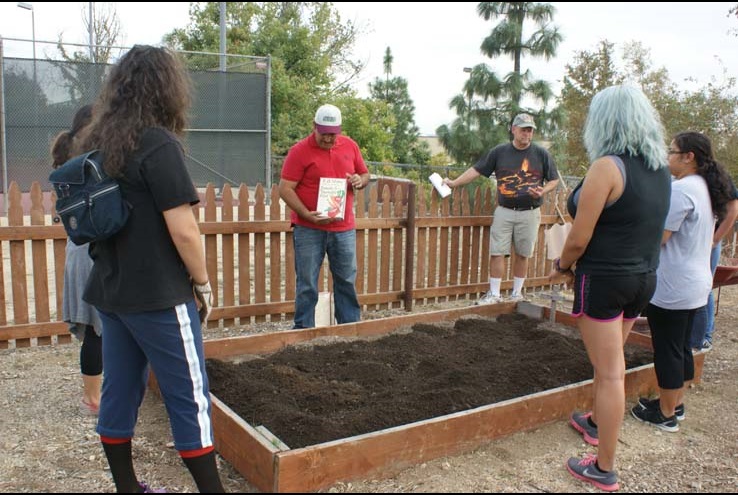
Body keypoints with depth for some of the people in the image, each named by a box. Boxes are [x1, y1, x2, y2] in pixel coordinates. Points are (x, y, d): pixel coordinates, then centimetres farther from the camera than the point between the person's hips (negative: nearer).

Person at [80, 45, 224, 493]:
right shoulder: (158, 144, -15)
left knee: (120, 391, 15)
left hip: (110, 290, 8)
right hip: (158, 296, -8)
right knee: (190, 398, 2)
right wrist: (203, 282, -6)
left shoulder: (99, 143, 9)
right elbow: (182, 229, -19)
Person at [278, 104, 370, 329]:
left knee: (347, 281, 12)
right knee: (307, 285, 3)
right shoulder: (300, 151, -7)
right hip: (308, 229, -4)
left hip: (344, 228, 4)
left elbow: (365, 174, 19)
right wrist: (307, 215, -23)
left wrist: (359, 181, -6)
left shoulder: (350, 146, 8)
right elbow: (285, 189, -10)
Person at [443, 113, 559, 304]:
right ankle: (494, 294, 9)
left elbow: (554, 180, 8)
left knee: (522, 255, 8)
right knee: (497, 253, -2)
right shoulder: (499, 152, 3)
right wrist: (454, 183, -2)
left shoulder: (541, 154, 2)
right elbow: (476, 170, 3)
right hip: (504, 212, 0)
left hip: (529, 213, 0)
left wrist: (542, 191, -12)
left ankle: (517, 293, 22)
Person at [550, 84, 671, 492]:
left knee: (609, 371, -1)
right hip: (644, 278, 8)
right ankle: (596, 423, 47)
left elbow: (579, 238, -18)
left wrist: (562, 267, 1)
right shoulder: (660, 170, 6)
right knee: (612, 362, 25)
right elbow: (645, 230, 12)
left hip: (604, 280, -8)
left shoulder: (607, 166, -18)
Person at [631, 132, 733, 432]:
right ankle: (676, 404, 32)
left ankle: (666, 415, 15)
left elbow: (657, 238, -21)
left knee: (667, 351, 3)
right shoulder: (706, 189, 10)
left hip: (672, 288, -10)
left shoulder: (681, 190, -20)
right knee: (681, 348, 19)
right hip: (697, 283, 10)